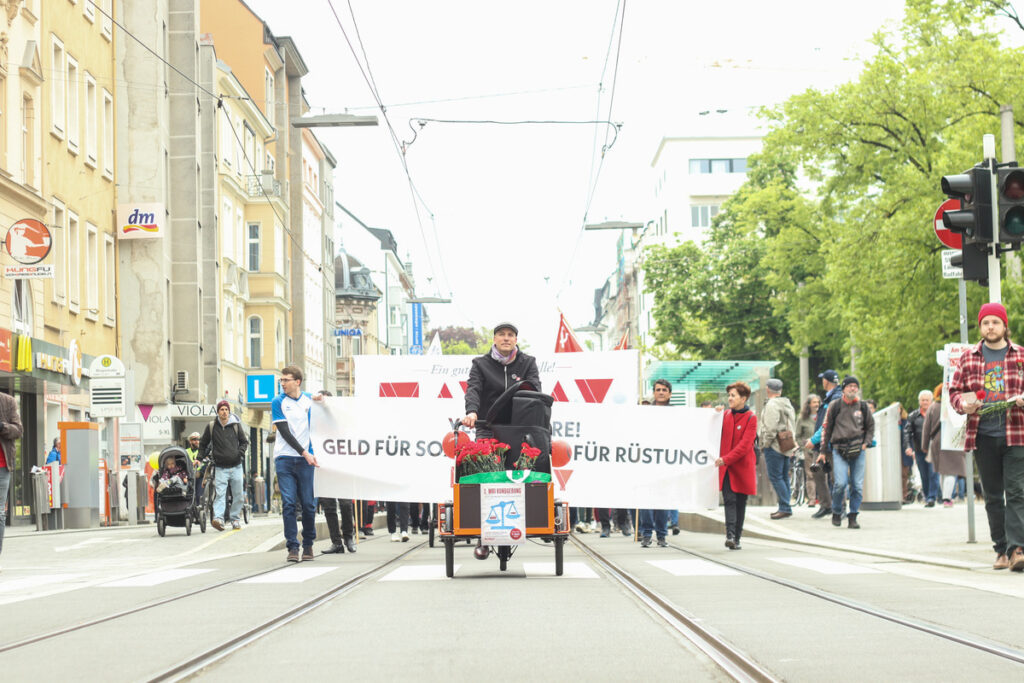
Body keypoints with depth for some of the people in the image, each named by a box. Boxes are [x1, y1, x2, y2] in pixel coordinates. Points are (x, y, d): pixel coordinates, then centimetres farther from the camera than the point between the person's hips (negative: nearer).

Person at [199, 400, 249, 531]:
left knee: (238, 495, 4)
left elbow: (244, 441, 15)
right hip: (220, 467, -2)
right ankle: (218, 518, -29)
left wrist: (241, 451, -2)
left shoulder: (236, 425, 6)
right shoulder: (211, 427, 5)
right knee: (220, 494, -16)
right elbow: (203, 443, 18)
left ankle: (234, 518, 18)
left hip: (236, 466, 2)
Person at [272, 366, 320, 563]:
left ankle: (308, 544, 15)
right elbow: (285, 432, -5)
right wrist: (304, 453, -12)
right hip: (284, 458, -1)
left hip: (306, 458, 1)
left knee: (308, 504, 1)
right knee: (289, 504, -5)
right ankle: (292, 547, -1)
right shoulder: (278, 402, 2)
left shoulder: (309, 400, 8)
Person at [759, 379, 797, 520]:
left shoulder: (772, 405, -13)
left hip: (775, 447, -9)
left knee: (775, 477, -8)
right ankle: (785, 508, 14)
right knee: (784, 478, 12)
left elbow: (771, 428, -20)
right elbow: (793, 426, 20)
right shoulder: (787, 404, 17)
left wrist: (765, 444, -9)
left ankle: (785, 508, -13)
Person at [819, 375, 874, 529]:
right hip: (839, 450, -2)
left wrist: (866, 443, 5)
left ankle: (853, 517, 9)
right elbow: (827, 428, 10)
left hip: (858, 451, 2)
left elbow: (870, 426, 21)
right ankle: (836, 512, 7)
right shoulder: (835, 406, 4)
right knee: (840, 483, -14)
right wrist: (822, 450, 10)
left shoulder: (863, 406, 9)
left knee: (857, 486, -2)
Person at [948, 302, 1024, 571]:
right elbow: (954, 391, 14)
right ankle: (1002, 549, 13)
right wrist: (965, 404, -7)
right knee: (993, 496, 7)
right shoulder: (968, 358, 10)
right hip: (983, 436, 2)